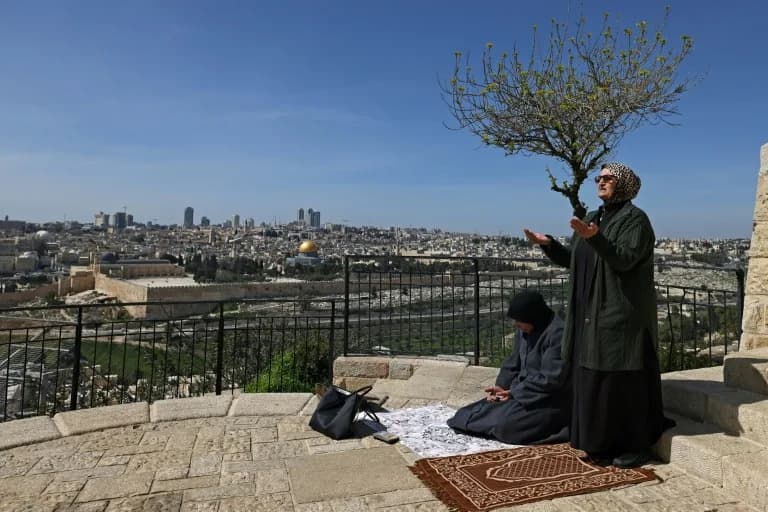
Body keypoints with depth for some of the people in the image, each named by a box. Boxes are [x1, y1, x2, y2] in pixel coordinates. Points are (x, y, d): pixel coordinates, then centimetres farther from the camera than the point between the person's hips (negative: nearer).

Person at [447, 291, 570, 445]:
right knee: (486, 408, -1)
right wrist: (501, 386, -6)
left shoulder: (557, 333, -23)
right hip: (525, 391, 8)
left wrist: (514, 392, -19)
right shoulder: (524, 330, 4)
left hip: (551, 401, -8)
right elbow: (513, 362, 10)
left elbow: (550, 379, -25)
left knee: (506, 424, -24)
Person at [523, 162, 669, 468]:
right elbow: (573, 261, 13)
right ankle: (602, 443, 24)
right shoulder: (592, 218, 14)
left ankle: (635, 446, 15)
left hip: (622, 313, -8)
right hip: (591, 313, 8)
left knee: (624, 379, 0)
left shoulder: (635, 219, -8)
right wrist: (547, 243, -1)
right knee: (592, 378, 11)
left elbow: (624, 260, -23)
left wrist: (594, 238, -37)